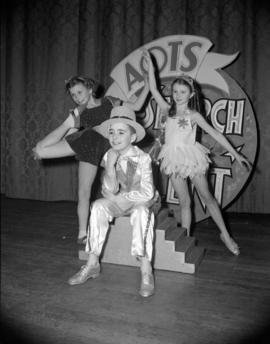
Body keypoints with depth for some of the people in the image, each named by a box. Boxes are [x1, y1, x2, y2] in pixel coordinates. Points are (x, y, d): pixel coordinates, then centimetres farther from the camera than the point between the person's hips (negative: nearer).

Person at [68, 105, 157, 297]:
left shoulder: (143, 158, -18)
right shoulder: (109, 157, -7)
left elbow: (147, 193, -24)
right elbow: (109, 191, -14)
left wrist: (118, 198, -18)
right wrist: (110, 165, -28)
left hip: (141, 202, -4)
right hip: (119, 202, 4)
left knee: (141, 210, -36)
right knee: (98, 206, -24)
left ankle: (146, 270, -30)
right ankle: (92, 264, -17)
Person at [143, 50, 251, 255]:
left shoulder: (194, 115, -3)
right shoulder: (169, 111, 5)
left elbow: (215, 134, -4)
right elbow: (154, 90, 1)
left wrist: (236, 155, -5)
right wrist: (150, 68, -5)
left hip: (192, 157, -2)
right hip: (174, 158, 2)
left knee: (207, 196, 6)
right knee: (184, 202, 6)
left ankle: (225, 235, 18)